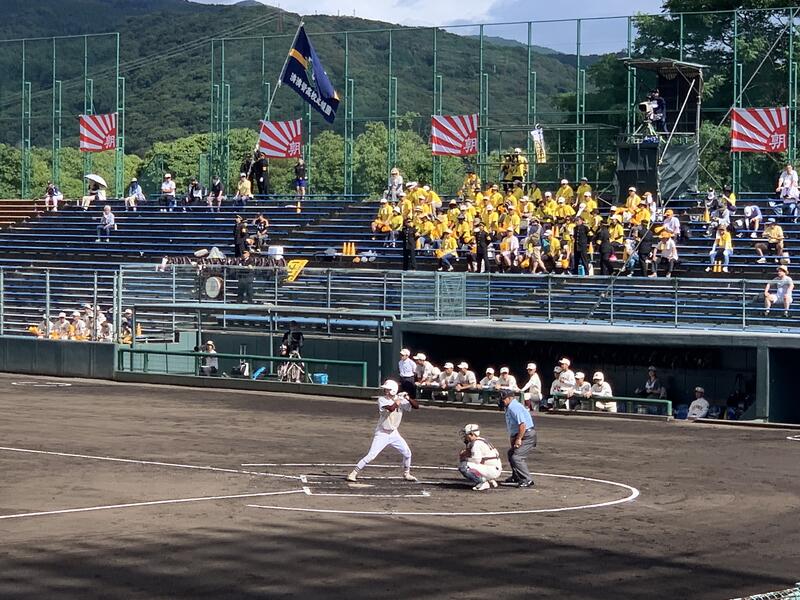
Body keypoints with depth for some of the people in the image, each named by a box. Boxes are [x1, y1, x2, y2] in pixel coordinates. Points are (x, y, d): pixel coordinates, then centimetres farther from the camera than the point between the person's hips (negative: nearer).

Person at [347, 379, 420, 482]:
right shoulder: (382, 400, -13)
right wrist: (398, 401, -18)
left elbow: (416, 406, -5)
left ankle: (406, 474, 26)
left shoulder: (401, 400, -2)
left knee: (407, 453, 4)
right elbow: (391, 408, -31)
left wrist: (408, 398, -21)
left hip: (394, 434, 4)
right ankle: (354, 473, -8)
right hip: (382, 434, -4)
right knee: (371, 456, -15)